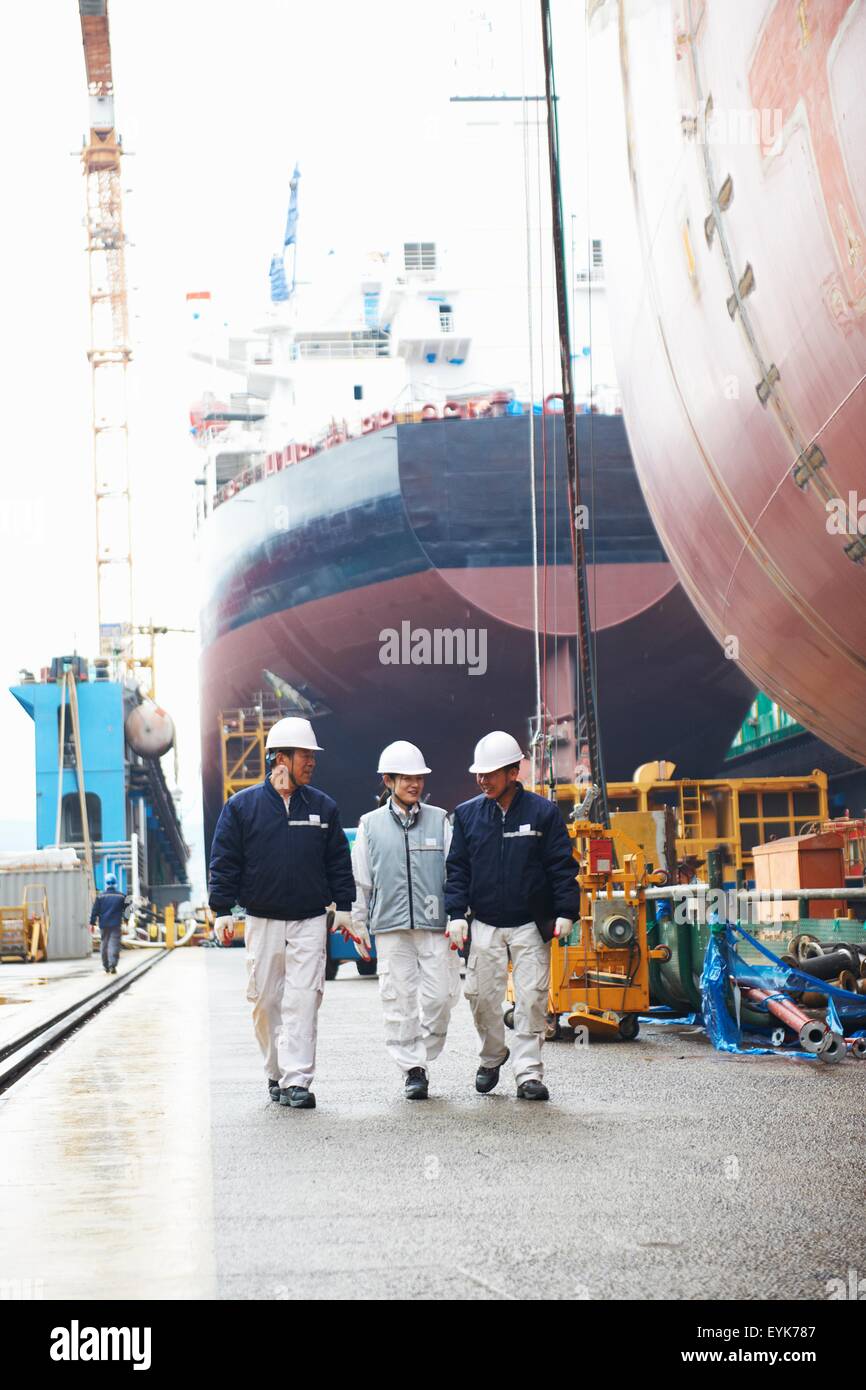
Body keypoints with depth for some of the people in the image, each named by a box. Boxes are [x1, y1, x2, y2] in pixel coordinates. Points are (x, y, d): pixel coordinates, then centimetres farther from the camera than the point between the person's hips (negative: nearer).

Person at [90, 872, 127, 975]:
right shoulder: (121, 896, -1)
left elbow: (95, 911, -1)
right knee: (114, 944, -4)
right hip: (116, 924, -1)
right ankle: (112, 965, -19)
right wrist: (125, 920, 26)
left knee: (104, 944, 13)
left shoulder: (100, 896, -2)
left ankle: (106, 966, 20)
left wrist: (92, 923, 4)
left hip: (104, 924, 1)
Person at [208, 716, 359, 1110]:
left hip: (310, 920, 0)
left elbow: (338, 861, 13)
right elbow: (224, 861, 3)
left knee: (303, 1000, -9)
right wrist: (222, 911, -3)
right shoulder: (242, 806, 1)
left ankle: (297, 1081, -11)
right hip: (262, 921, 0)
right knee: (266, 1001, 6)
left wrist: (343, 907, 8)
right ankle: (276, 1074, 21)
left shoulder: (322, 807, 7)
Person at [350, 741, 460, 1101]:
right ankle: (412, 1069, 7)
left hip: (434, 925, 0)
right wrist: (360, 926, 10)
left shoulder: (439, 820, 7)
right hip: (391, 927, 0)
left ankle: (423, 1057, 15)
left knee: (439, 997, -5)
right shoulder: (371, 825, 7)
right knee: (400, 1001, -2)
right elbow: (360, 880, 11)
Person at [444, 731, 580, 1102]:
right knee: (482, 995, 2)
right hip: (485, 925, 2)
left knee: (532, 998, -5)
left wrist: (566, 912, -8)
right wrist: (456, 913, -3)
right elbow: (457, 867, 7)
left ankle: (528, 1072, 0)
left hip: (531, 925, -2)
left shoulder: (542, 813, -2)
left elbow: (562, 866, -1)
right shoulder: (467, 814, 5)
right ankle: (492, 1057, 26)